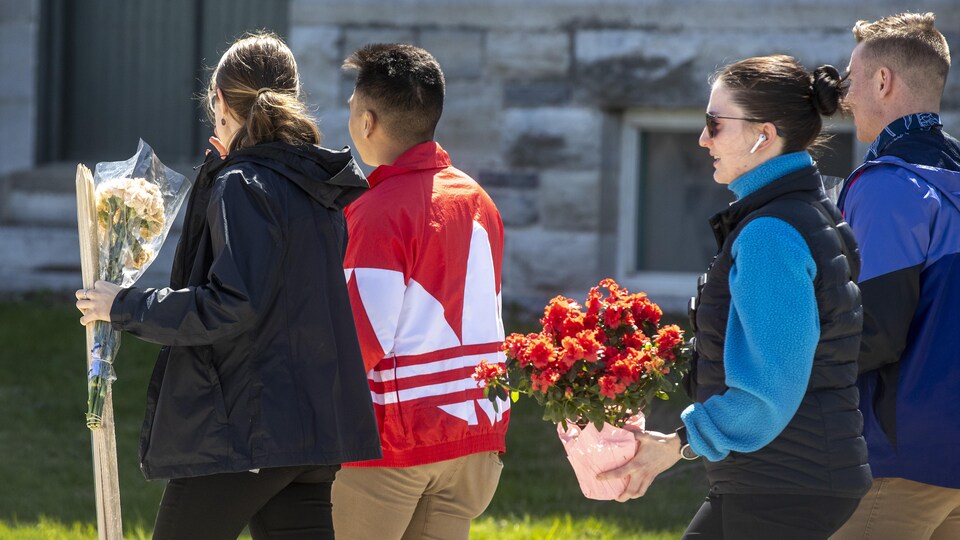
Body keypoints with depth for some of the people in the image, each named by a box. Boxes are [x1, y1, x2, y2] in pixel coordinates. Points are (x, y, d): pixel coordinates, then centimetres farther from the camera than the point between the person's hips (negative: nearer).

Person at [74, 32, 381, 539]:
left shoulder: (242, 188, -13)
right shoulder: (319, 189, 13)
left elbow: (229, 308, -21)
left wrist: (125, 306, -11)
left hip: (244, 428, -8)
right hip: (315, 424, 8)